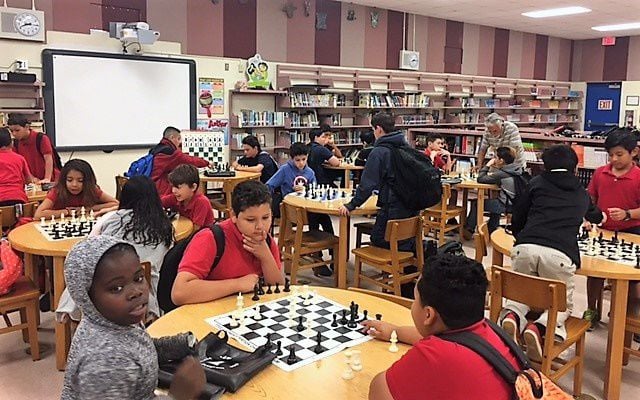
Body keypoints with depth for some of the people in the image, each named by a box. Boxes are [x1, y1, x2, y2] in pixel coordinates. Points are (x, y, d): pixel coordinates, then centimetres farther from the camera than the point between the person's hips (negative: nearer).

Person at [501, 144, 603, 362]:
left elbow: (516, 222, 19)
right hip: (559, 254, 0)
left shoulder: (536, 183, 20)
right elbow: (596, 216, 50)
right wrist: (598, 215, 73)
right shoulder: (581, 193, 26)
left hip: (525, 247, 0)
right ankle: (540, 327, -9)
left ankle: (512, 315, -7)